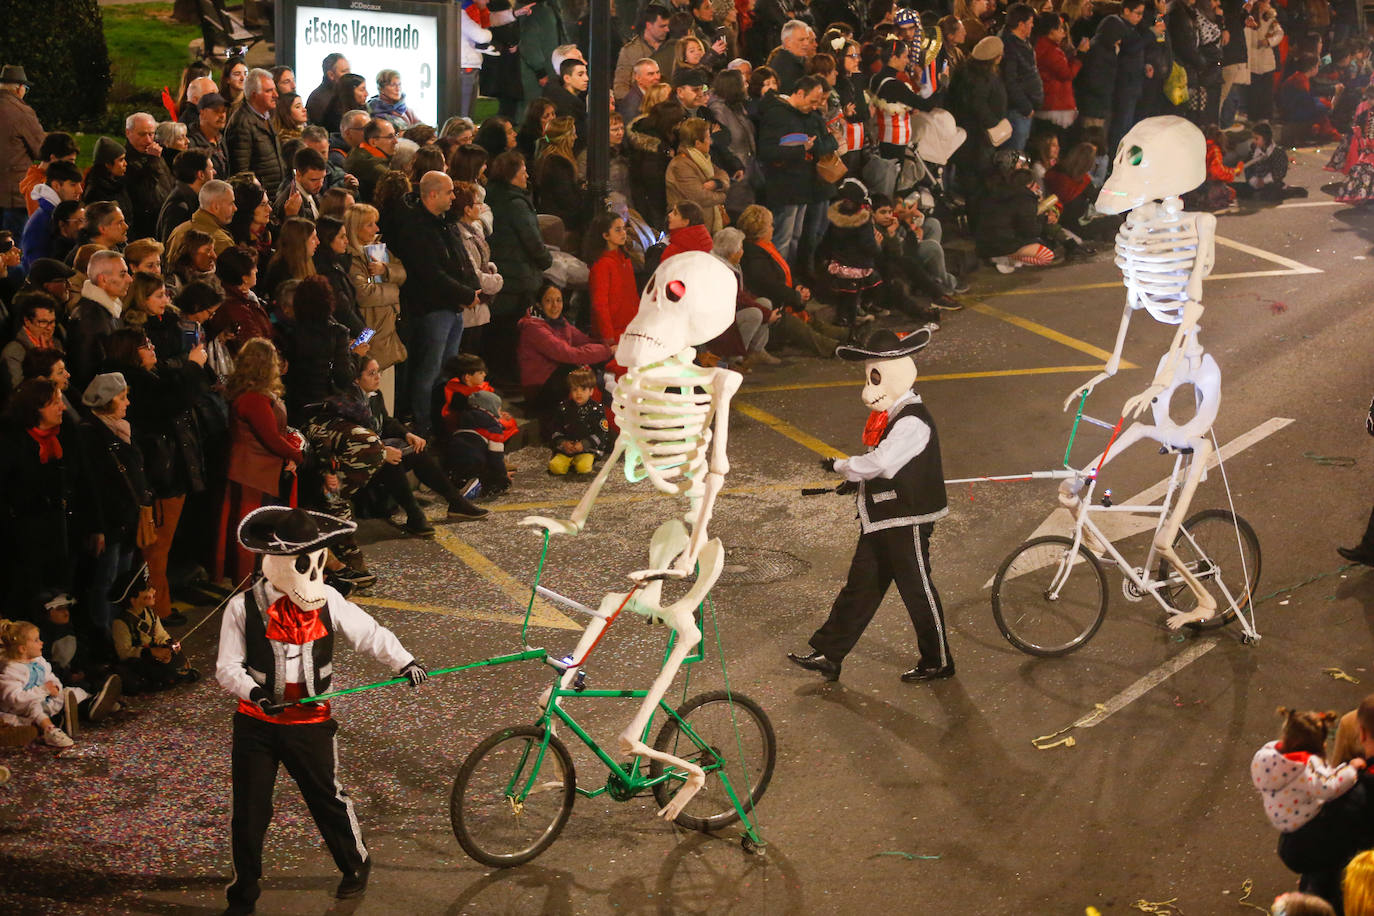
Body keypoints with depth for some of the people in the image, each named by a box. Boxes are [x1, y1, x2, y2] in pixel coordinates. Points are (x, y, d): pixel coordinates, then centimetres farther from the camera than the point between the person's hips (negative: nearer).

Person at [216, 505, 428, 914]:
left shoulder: (326, 600, -4)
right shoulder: (243, 608, -11)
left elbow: (368, 633, 0)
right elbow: (227, 667, -10)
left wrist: (404, 662, -13)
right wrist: (255, 692, -27)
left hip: (310, 721, 1)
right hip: (256, 723, -1)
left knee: (328, 797, 12)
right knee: (249, 811, 6)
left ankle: (355, 863, 37)